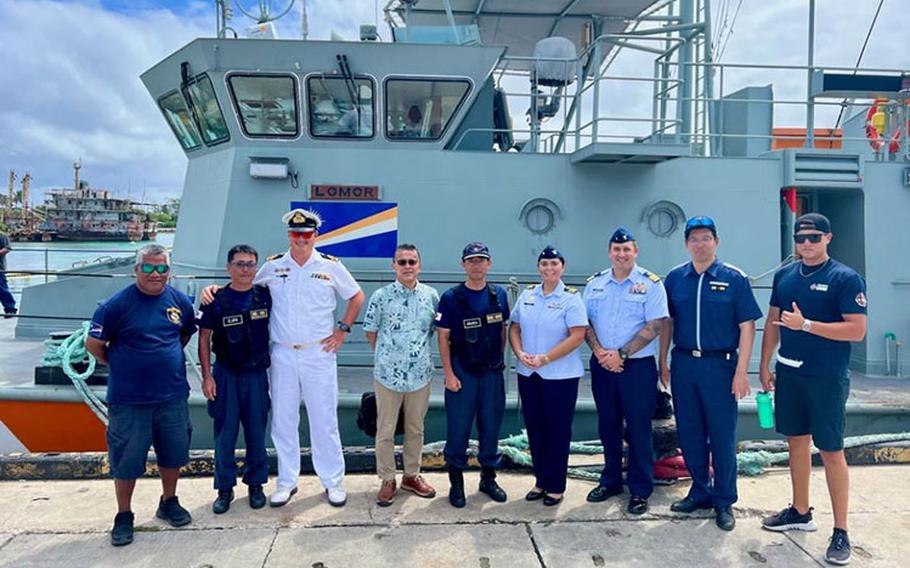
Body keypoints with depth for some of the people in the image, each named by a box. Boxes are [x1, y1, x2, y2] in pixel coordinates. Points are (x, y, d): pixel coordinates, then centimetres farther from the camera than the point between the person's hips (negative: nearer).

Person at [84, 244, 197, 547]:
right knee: (127, 459, 6)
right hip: (129, 399, -3)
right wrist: (121, 366, 3)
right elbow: (93, 344, -4)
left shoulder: (180, 301, 1)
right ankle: (124, 516, 24)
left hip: (172, 395, 4)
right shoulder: (117, 304, -11)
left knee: (173, 453, 14)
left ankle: (169, 503, 35)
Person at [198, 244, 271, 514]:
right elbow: (204, 337, 1)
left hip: (256, 374, 1)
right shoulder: (217, 299, -4)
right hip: (225, 375, -1)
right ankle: (225, 488, 18)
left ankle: (256, 484, 23)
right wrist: (207, 376, -4)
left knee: (256, 432, 8)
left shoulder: (265, 296, -1)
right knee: (225, 434, 5)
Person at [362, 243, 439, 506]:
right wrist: (387, 355, 5)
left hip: (420, 374, 2)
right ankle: (387, 480, 22)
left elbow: (439, 329, 11)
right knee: (385, 430, 7)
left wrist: (420, 353, 8)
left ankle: (412, 476, 31)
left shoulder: (431, 295, 1)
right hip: (388, 373, -2)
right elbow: (371, 331, 3)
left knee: (416, 429, 15)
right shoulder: (381, 296, -6)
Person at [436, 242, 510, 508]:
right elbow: (443, 338, -5)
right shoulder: (451, 297, -7)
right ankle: (456, 482, 18)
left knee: (491, 426, 10)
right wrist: (449, 373, -9)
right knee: (458, 428, 3)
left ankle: (488, 478, 26)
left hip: (492, 372, 3)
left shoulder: (499, 295, 3)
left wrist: (500, 359, 9)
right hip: (461, 373, -3)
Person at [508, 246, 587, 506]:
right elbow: (514, 328, 10)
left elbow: (578, 335, -15)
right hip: (528, 374, 5)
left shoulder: (571, 297, -8)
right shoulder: (527, 295, 7)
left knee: (558, 430, 5)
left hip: (560, 375, -4)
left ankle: (555, 486, 19)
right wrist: (520, 353, -8)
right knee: (534, 428, 12)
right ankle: (540, 480, 27)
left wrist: (545, 358, -18)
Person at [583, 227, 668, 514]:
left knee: (638, 430, 2)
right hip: (602, 365, 4)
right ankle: (610, 481, 29)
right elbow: (585, 321, 7)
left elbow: (654, 326, -12)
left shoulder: (650, 283, -6)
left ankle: (640, 491, 15)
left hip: (637, 366, -4)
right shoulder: (595, 283, 7)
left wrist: (621, 354, -16)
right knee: (608, 426, 14)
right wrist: (599, 351, -9)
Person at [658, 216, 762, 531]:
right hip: (683, 363, 3)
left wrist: (741, 370, -10)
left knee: (722, 435, 4)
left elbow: (746, 327, -4)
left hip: (720, 364, -3)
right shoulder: (674, 279, 6)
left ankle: (724, 501, 18)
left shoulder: (734, 278, -3)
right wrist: (663, 362, 8)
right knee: (689, 433, 11)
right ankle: (700, 491, 28)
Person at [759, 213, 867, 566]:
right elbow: (773, 322, 12)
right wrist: (764, 366, 9)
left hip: (827, 377, -6)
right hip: (788, 373, 6)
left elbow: (857, 330, -16)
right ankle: (800, 512, 31)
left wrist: (805, 325, -20)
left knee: (831, 451, 0)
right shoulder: (784, 276, 7)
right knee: (796, 441, 15)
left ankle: (841, 532, 12)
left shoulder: (846, 278, -10)